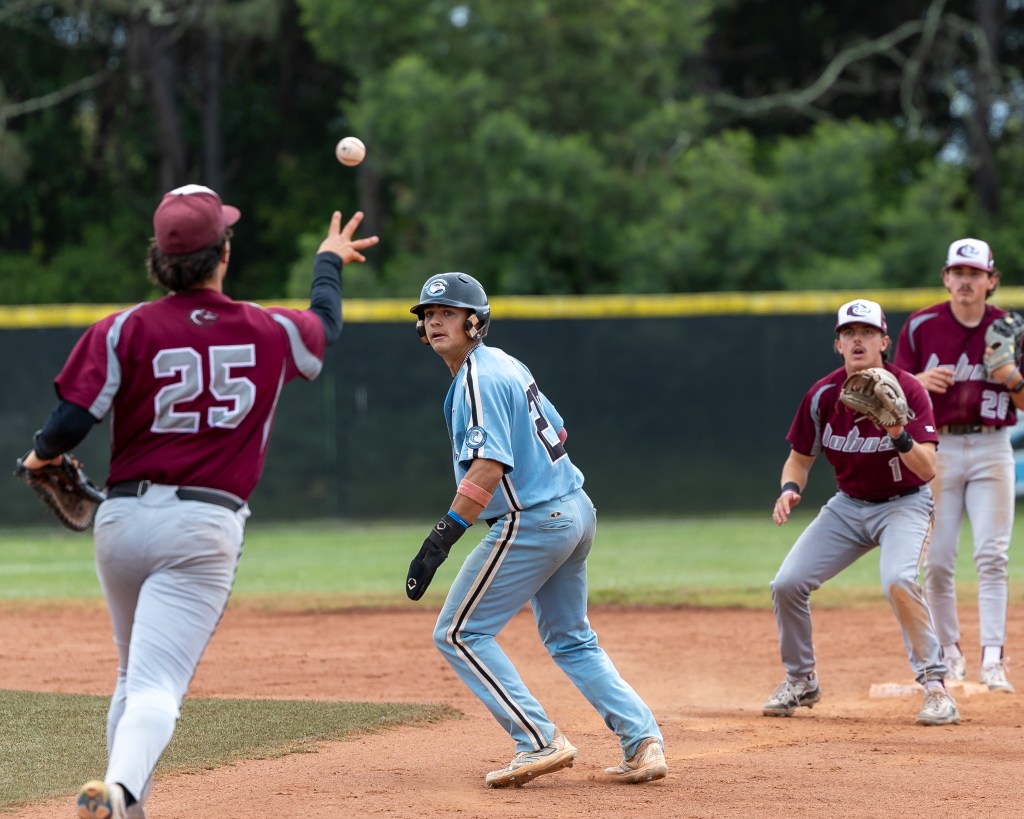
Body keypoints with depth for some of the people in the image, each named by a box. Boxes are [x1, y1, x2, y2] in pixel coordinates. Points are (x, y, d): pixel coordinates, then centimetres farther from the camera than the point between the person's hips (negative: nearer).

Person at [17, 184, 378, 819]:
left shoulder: (124, 330, -3)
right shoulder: (271, 332, 3)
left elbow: (71, 422, -9)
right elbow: (326, 326, 27)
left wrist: (43, 455, 15)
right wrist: (329, 261, 46)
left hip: (122, 518, 2)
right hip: (205, 527, -2)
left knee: (135, 676, 22)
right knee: (158, 685, -12)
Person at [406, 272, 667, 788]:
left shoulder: (479, 378, -14)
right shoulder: (506, 366, 16)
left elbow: (490, 465, -25)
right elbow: (555, 432, 24)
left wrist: (440, 540, -29)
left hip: (532, 522, -10)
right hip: (576, 512, 10)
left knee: (458, 633, -4)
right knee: (570, 640, 19)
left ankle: (540, 743, -10)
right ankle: (643, 742, 9)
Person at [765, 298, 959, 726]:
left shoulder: (908, 390, -20)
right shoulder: (823, 395, -9)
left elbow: (927, 469, -28)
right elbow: (800, 458, 3)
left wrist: (898, 434, -47)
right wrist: (790, 489, -19)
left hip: (904, 503, -5)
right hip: (848, 505, 5)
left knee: (898, 579, -32)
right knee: (787, 583, -6)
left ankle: (934, 683, -20)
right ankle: (800, 682, 17)